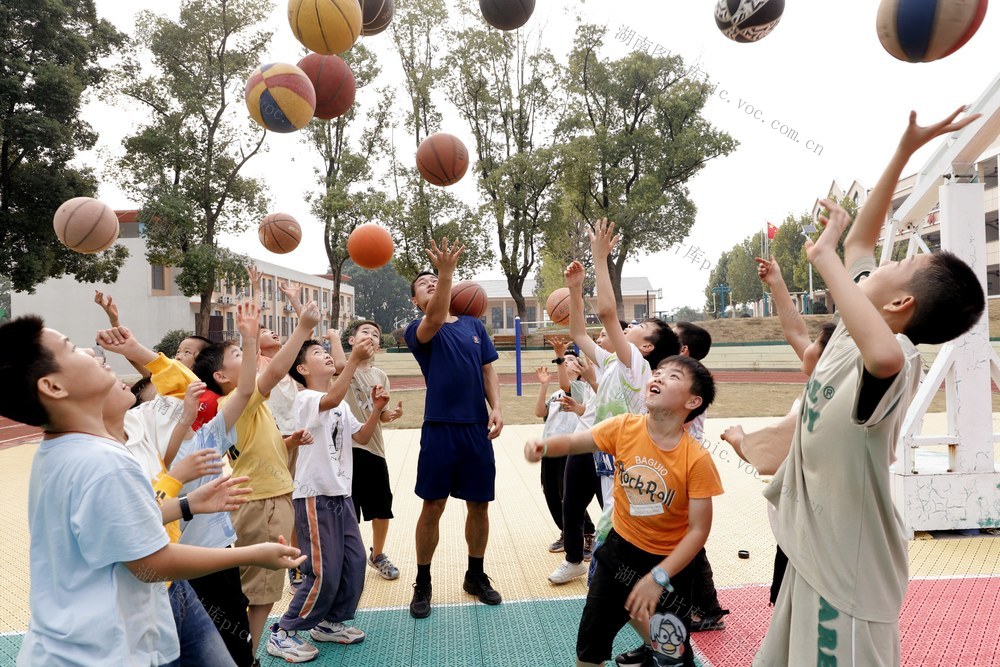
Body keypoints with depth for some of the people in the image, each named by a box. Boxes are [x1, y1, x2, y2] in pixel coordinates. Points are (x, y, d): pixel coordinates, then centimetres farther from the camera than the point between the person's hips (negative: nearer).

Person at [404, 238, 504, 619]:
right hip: (440, 429, -4)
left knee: (479, 504, 11)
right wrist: (446, 271, -38)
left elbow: (488, 370, 11)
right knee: (432, 507, 2)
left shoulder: (474, 326, 12)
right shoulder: (418, 331, -2)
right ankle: (422, 584, 19)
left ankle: (475, 576, 29)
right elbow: (435, 319, -26)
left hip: (477, 428, 4)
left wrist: (496, 408, -4)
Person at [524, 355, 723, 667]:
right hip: (619, 549, 3)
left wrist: (658, 578, -25)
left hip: (669, 561, -3)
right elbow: (573, 442, -2)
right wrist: (544, 446, -24)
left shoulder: (697, 459, -23)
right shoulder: (624, 428, -14)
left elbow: (698, 530, -19)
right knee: (590, 640, 13)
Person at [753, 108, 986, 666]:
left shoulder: (898, 359, -24)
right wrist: (904, 151, 10)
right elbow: (860, 240, 13)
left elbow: (883, 354, -52)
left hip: (848, 570, -9)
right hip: (814, 551, 9)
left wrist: (824, 255, -42)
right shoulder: (856, 332, 0)